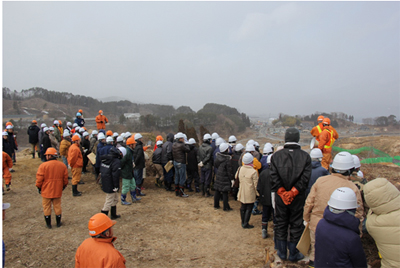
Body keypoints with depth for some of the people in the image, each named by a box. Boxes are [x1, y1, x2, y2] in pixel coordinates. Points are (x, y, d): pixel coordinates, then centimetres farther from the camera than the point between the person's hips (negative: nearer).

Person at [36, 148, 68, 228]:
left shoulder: (43, 166, -14)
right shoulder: (62, 165, -2)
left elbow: (39, 179, -10)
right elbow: (65, 178, 6)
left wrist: (39, 187, 6)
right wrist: (64, 186, 21)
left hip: (46, 191, -3)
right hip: (58, 191, 3)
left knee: (47, 207, 11)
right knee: (57, 206, 15)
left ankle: (48, 224, 19)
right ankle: (58, 223, 25)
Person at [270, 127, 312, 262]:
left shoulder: (276, 155, -4)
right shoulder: (305, 156, -6)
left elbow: (274, 177, -11)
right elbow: (305, 178, -14)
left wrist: (283, 193, -10)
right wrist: (293, 192, -14)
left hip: (280, 197, 1)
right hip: (298, 198, -1)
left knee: (280, 224, 14)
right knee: (296, 225, 12)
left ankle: (282, 252, 27)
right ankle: (293, 254, 24)